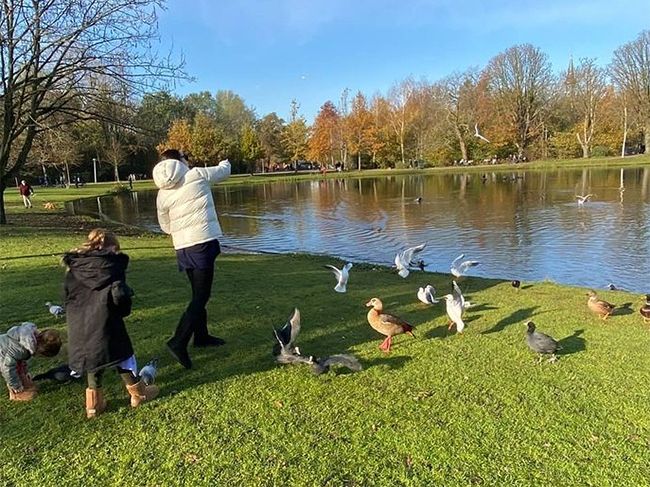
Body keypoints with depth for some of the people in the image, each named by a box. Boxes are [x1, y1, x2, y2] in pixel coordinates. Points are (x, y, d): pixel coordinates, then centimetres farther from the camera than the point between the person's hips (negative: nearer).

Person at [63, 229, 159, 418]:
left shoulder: (73, 267, 16)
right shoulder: (112, 263, -2)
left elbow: (67, 295, 17)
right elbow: (119, 294, -10)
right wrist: (124, 310, 7)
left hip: (78, 324, 6)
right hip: (103, 320, -5)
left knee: (92, 355, 19)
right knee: (121, 351, 9)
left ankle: (94, 401, 24)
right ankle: (137, 392, 22)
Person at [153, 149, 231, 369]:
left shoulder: (162, 194, 8)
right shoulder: (197, 175, -4)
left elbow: (166, 227, 16)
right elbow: (224, 171, 13)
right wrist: (225, 163, 35)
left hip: (182, 247, 6)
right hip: (203, 243, -6)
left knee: (199, 293, 20)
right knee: (201, 297, -4)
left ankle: (201, 336, 33)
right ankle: (178, 342, -12)